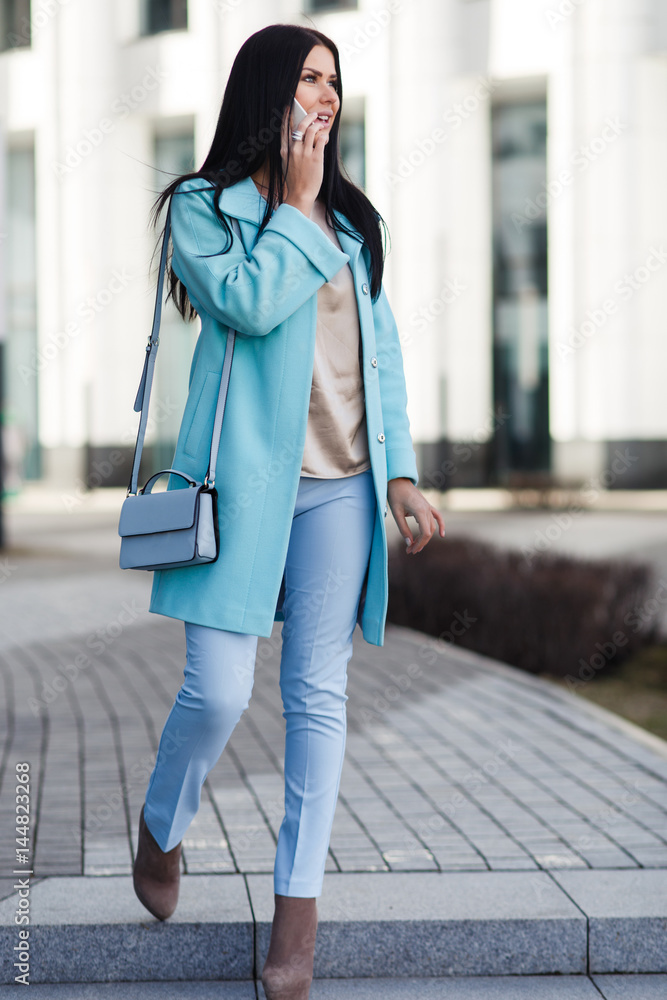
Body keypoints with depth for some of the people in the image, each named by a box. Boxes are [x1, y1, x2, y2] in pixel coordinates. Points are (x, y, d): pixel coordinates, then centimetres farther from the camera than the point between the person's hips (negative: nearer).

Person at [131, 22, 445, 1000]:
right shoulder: (205, 206, 3)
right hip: (245, 477, -4)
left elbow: (383, 350, 15)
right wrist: (295, 206, -4)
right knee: (219, 691, -9)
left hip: (340, 482, 4)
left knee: (318, 694, 3)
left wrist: (401, 472, 8)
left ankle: (298, 901, 11)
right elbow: (251, 301, -15)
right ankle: (161, 831, 21)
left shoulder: (351, 220, 16)